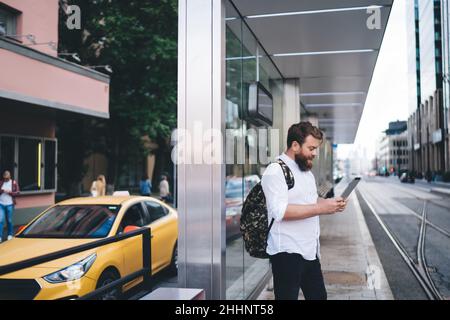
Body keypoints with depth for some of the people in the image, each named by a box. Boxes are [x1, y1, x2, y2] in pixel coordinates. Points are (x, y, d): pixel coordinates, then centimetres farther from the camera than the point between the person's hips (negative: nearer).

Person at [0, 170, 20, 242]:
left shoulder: (14, 183, 0)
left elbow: (17, 192, -3)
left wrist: (10, 192, -18)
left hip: (10, 204, -1)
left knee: (9, 220, 7)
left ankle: (10, 235, 22)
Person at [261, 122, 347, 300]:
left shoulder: (307, 171, 15)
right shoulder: (276, 170, -15)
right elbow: (280, 211, -25)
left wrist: (331, 203, 4)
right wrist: (321, 209, -24)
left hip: (310, 250, 9)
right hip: (287, 252, -9)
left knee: (319, 296, 17)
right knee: (288, 297, 3)